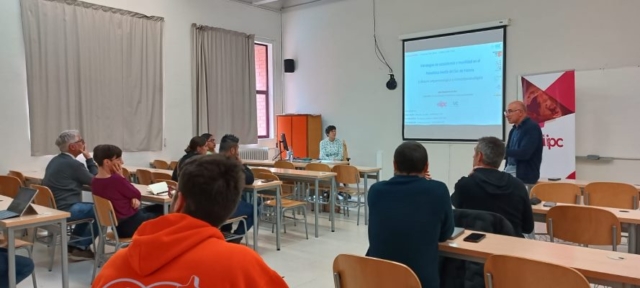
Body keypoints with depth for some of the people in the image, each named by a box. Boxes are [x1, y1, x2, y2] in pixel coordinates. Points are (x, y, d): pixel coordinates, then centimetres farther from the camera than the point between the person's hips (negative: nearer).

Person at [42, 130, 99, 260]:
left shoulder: (55, 160, 14)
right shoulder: (73, 163, -16)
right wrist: (89, 158, -3)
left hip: (51, 207, 10)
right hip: (64, 210, -10)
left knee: (89, 208, 26)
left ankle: (74, 244, 24)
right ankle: (80, 247, 3)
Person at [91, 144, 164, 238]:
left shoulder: (95, 181, -1)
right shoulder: (116, 179, -29)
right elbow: (137, 194, -12)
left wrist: (133, 198, -11)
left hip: (117, 225, 9)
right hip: (130, 225, -8)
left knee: (158, 208, 25)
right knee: (161, 212, 17)